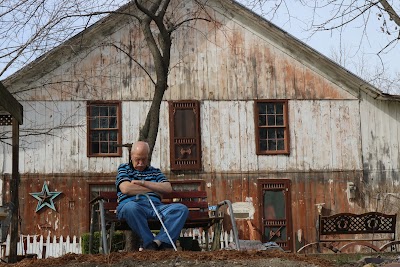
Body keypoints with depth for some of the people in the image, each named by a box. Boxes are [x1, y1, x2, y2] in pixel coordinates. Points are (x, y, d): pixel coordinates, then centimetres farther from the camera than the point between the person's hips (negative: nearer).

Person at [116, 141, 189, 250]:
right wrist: (154, 189, 8)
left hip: (155, 206, 4)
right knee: (130, 207, -42)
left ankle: (160, 241, -35)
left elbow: (168, 188, 10)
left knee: (181, 209, -23)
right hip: (133, 204, -3)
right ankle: (149, 243, -30)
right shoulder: (124, 168, 19)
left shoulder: (155, 171, 28)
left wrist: (142, 182, 2)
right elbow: (126, 189, -1)